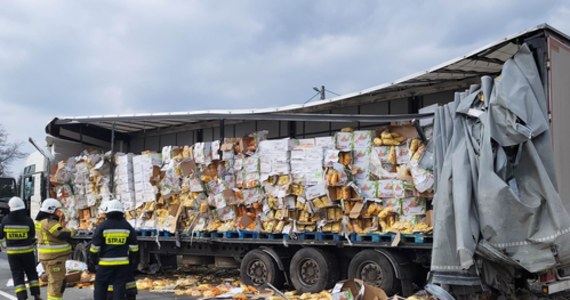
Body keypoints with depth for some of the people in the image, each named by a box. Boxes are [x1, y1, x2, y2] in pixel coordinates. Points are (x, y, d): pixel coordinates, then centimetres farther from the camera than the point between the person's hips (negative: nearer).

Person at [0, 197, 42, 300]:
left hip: (12, 252, 0)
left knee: (17, 275, 6)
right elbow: (32, 235, 0)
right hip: (27, 251, 0)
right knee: (31, 273, 14)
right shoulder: (28, 220, -13)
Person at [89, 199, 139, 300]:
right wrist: (133, 260, 18)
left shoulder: (103, 226, -6)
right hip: (122, 262, 2)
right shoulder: (127, 226, 4)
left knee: (100, 285, 8)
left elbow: (95, 245, -4)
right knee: (119, 286, 5)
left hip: (105, 262, -2)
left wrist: (93, 259, 8)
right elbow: (134, 246, 9)